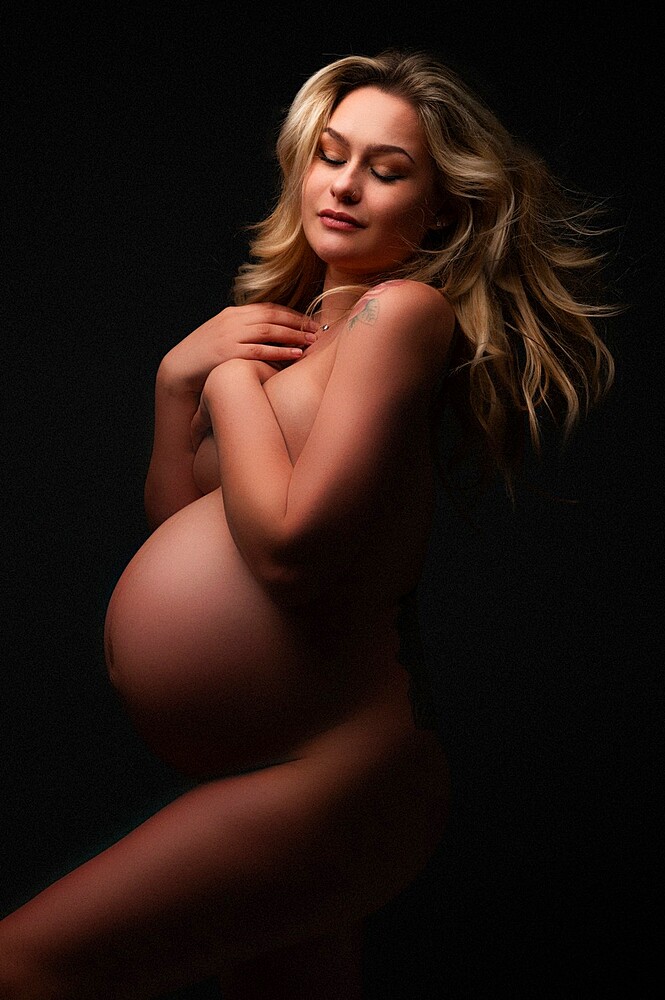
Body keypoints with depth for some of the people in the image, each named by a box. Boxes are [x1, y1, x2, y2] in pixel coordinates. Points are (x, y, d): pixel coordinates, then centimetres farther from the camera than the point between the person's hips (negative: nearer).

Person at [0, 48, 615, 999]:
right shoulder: (296, 324, 12)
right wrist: (178, 378, -3)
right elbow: (176, 524, 11)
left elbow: (288, 543, -24)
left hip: (329, 775, -9)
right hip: (285, 770, 9)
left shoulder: (405, 307, -12)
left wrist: (232, 376, -10)